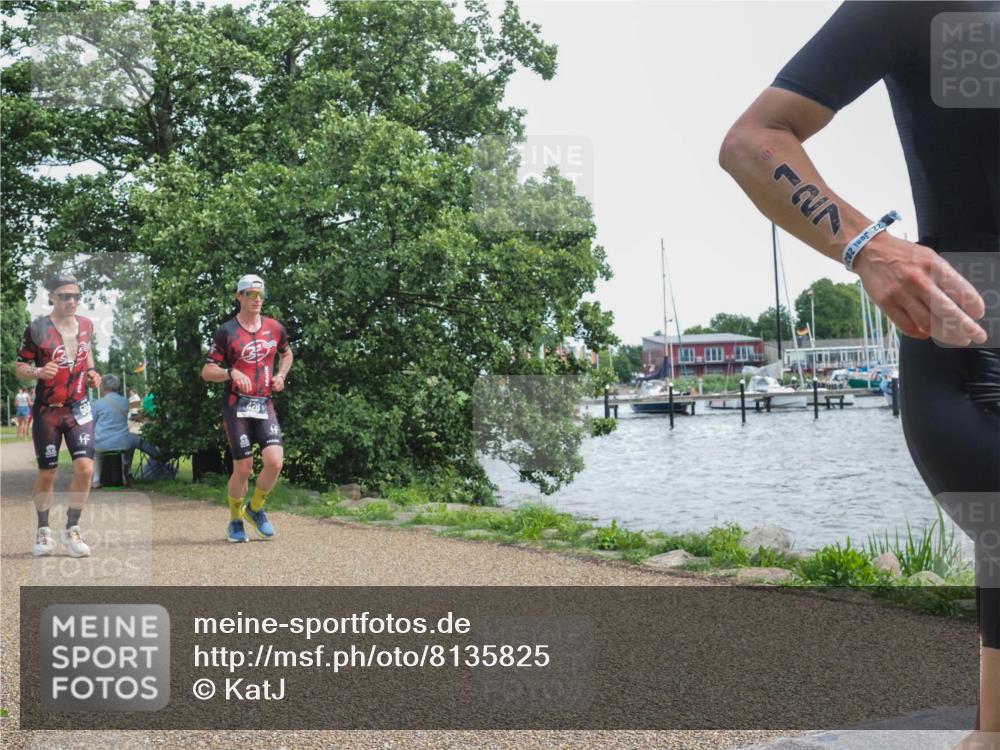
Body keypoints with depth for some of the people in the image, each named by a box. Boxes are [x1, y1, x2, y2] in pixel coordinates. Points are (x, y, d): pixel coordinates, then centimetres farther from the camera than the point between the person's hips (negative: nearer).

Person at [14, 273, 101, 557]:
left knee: (85, 467, -12)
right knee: (47, 473, 6)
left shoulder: (86, 325, 3)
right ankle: (43, 531, 24)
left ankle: (72, 529, 4)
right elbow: (20, 367, -3)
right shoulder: (37, 328, -9)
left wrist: (92, 372, 5)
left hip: (79, 409, 3)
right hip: (47, 410, -2)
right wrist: (38, 372, -23)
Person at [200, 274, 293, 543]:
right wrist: (231, 373, -21)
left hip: (265, 405, 3)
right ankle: (235, 521, 21)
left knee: (275, 461, -13)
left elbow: (286, 353, 27)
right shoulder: (226, 331, -4)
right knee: (243, 468, -3)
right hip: (237, 406, -3)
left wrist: (281, 375, 8)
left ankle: (255, 509, 14)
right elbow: (207, 372, -3)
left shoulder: (275, 328, 7)